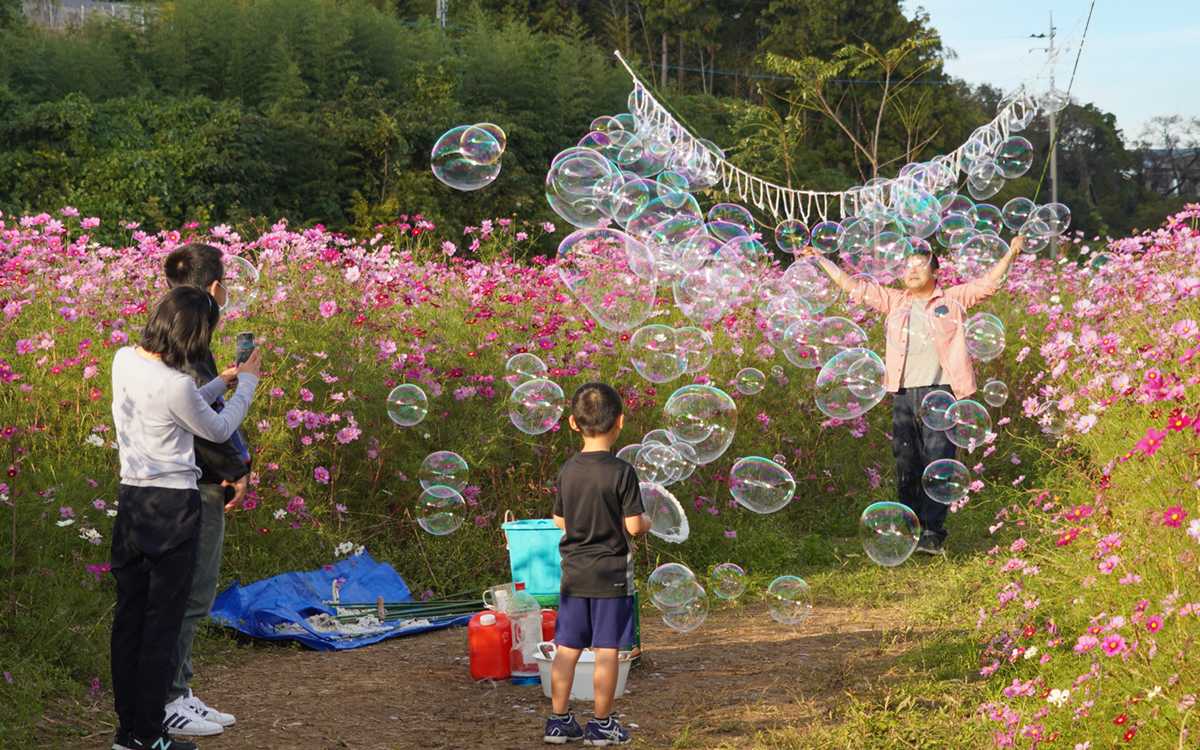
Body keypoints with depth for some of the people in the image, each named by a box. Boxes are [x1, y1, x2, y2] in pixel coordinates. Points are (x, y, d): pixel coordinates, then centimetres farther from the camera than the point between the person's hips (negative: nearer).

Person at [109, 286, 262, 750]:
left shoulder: (124, 360, 3)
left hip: (130, 498, 8)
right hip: (171, 507, -8)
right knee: (163, 622, 2)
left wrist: (223, 382, 17)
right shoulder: (176, 385, -21)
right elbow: (218, 430, -3)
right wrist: (246, 383, 9)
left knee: (128, 616, 11)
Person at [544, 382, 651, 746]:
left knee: (567, 648, 10)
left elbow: (559, 521, 8)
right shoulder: (622, 472, -14)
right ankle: (602, 725, 10)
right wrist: (647, 522, 7)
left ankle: (559, 720, 16)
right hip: (611, 574, -4)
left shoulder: (567, 470, 1)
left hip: (574, 575, 5)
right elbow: (633, 525, -15)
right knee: (607, 650, 3)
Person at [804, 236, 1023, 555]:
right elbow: (854, 286, 19)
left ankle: (933, 534, -11)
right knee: (906, 468, 6)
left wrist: (1010, 253, -6)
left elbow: (988, 282, 6)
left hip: (940, 393, -3)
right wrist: (821, 260, 18)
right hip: (904, 395, 3)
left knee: (937, 465, -10)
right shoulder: (895, 301, 16)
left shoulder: (954, 299, 9)